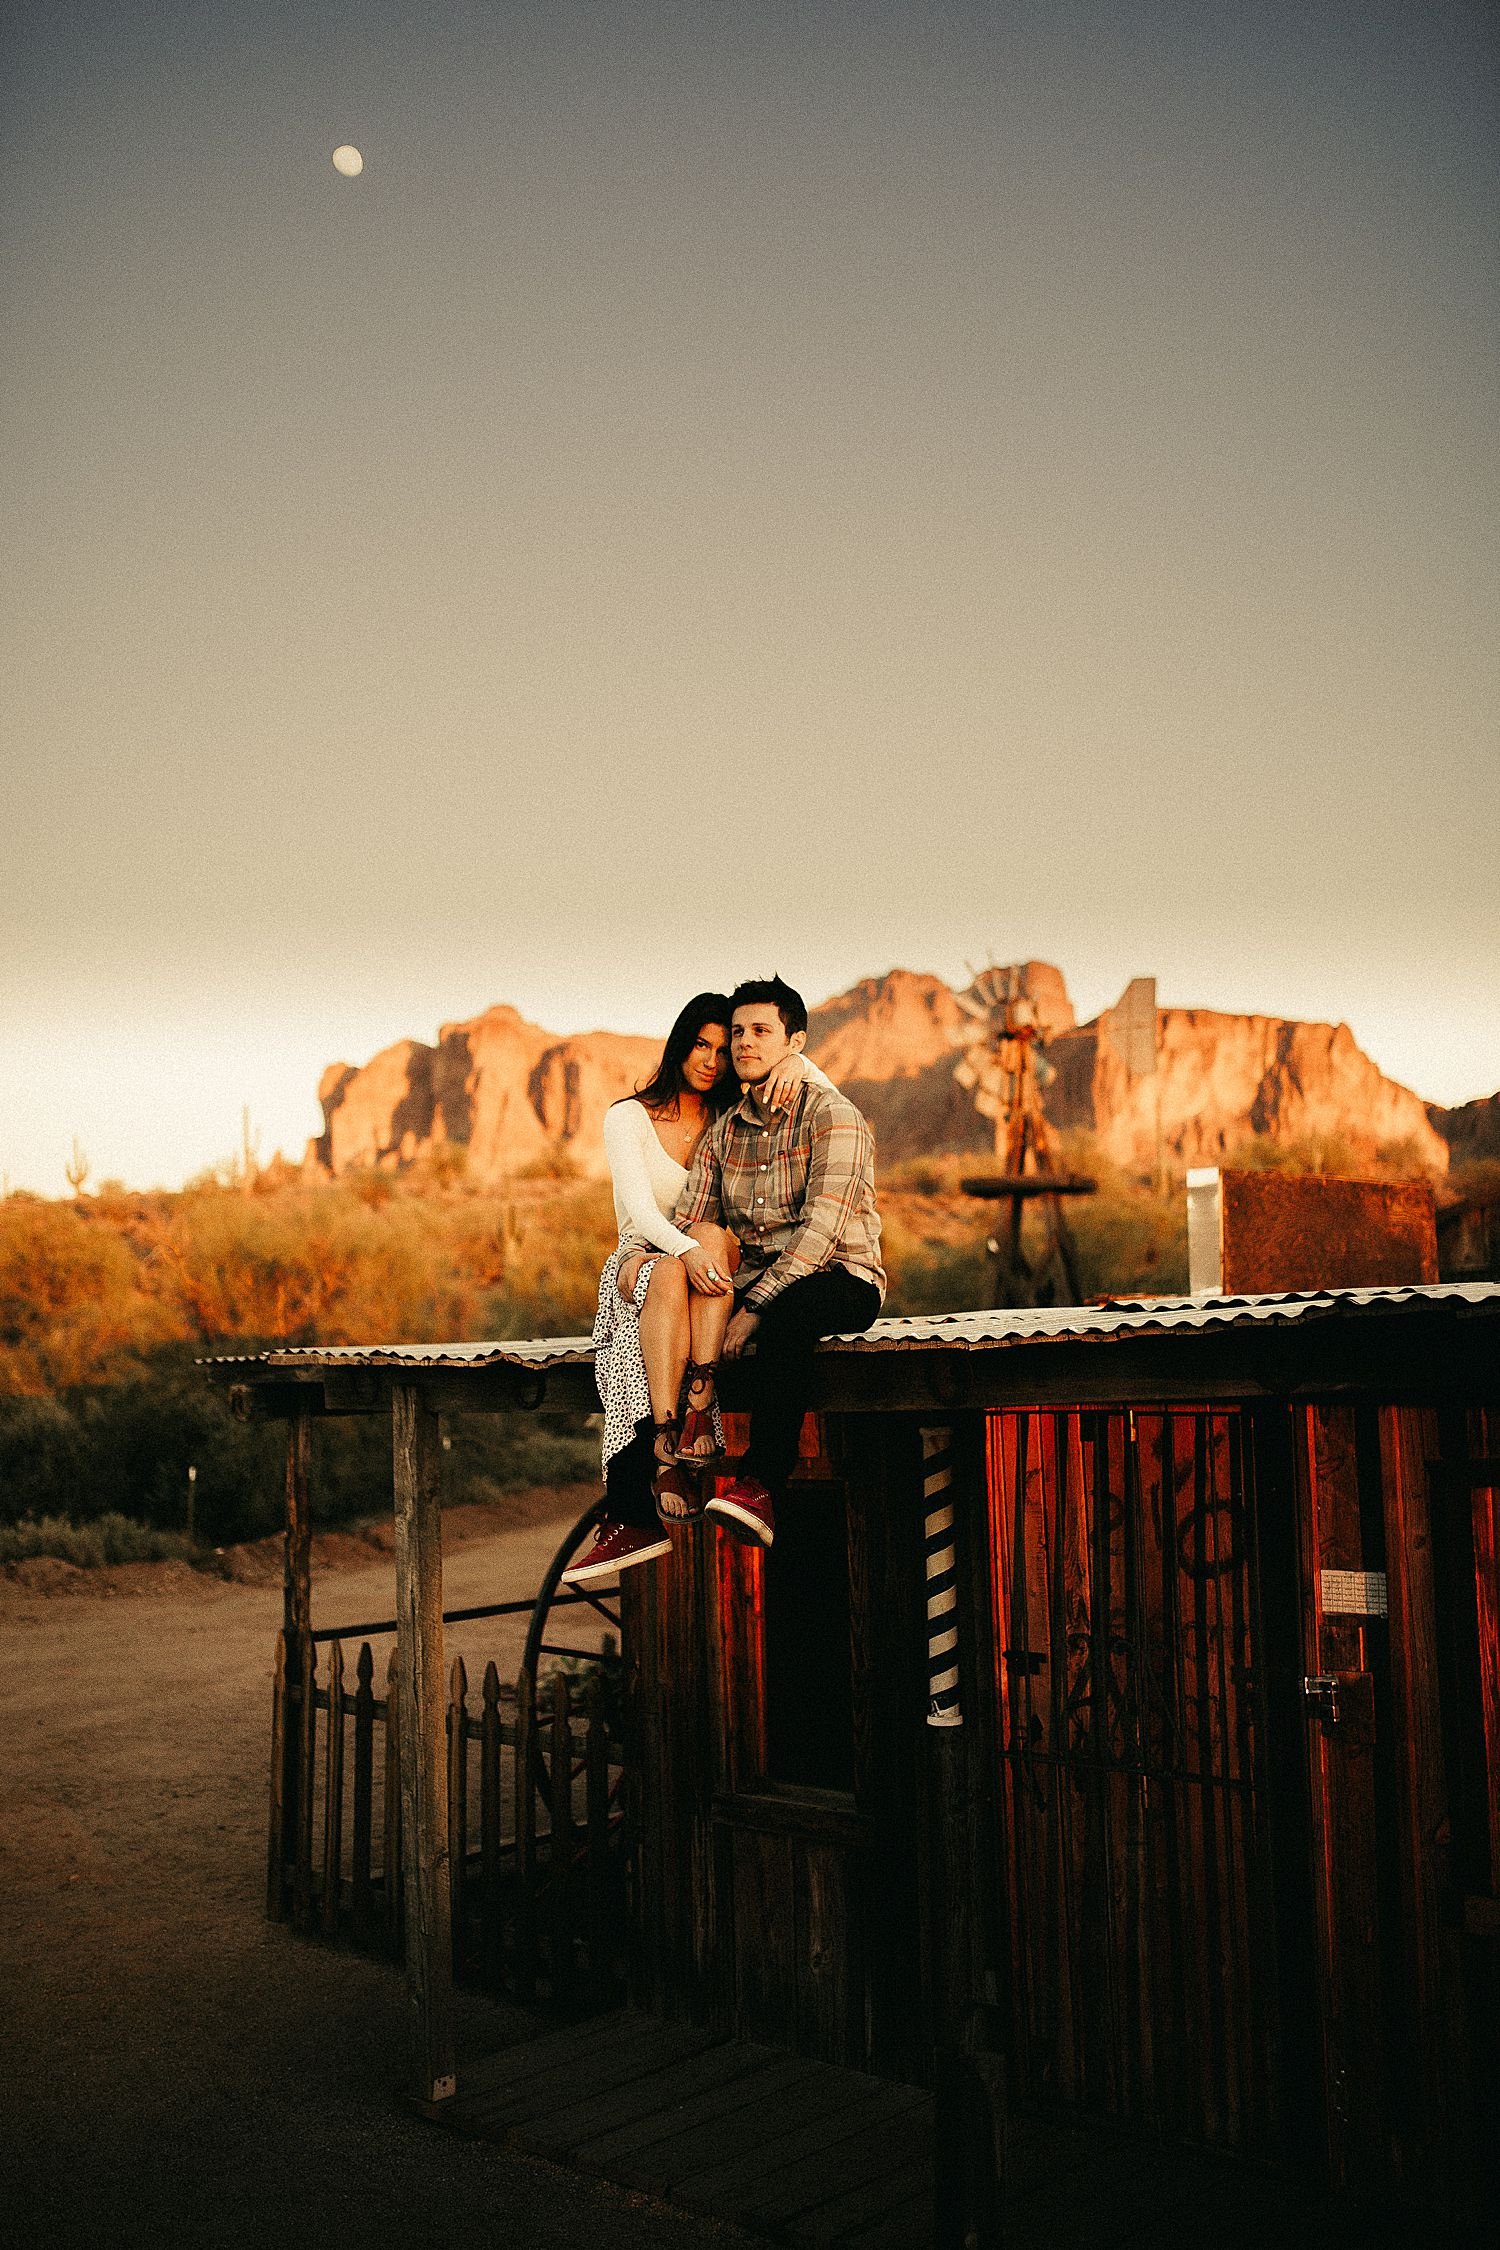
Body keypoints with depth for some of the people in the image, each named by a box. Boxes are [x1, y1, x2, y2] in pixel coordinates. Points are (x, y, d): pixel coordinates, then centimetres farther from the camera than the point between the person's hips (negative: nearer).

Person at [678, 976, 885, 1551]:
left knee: (785, 1315, -40)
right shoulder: (723, 1130, 13)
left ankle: (759, 1486, -39)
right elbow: (690, 1227, 9)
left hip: (840, 1280, -6)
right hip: (753, 1284, 6)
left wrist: (756, 1307, -26)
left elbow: (821, 1227, -20)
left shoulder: (832, 1115, -8)